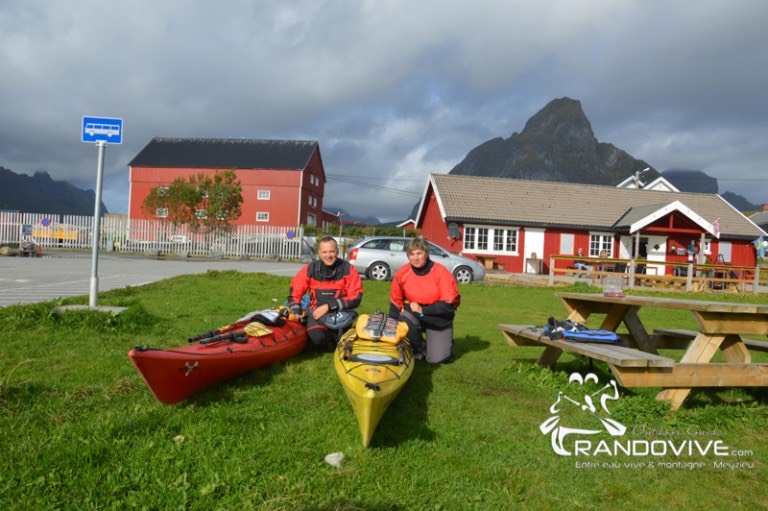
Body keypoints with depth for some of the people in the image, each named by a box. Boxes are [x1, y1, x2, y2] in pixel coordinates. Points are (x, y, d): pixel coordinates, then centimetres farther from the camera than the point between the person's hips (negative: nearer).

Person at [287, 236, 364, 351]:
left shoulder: (348, 269, -7)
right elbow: (295, 291, 7)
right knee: (317, 337, -30)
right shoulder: (310, 269, -2)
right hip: (316, 312, 1)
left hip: (341, 312, -1)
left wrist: (329, 306, -17)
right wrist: (296, 312, -9)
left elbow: (356, 298, -10)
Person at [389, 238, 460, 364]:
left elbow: (449, 305, -19)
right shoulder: (402, 273, -11)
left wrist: (422, 310, -23)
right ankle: (420, 349, 0)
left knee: (438, 359, -13)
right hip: (415, 313, 2)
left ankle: (444, 341, 25)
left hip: (439, 317, -2)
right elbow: (395, 302, 1)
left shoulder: (441, 272, -19)